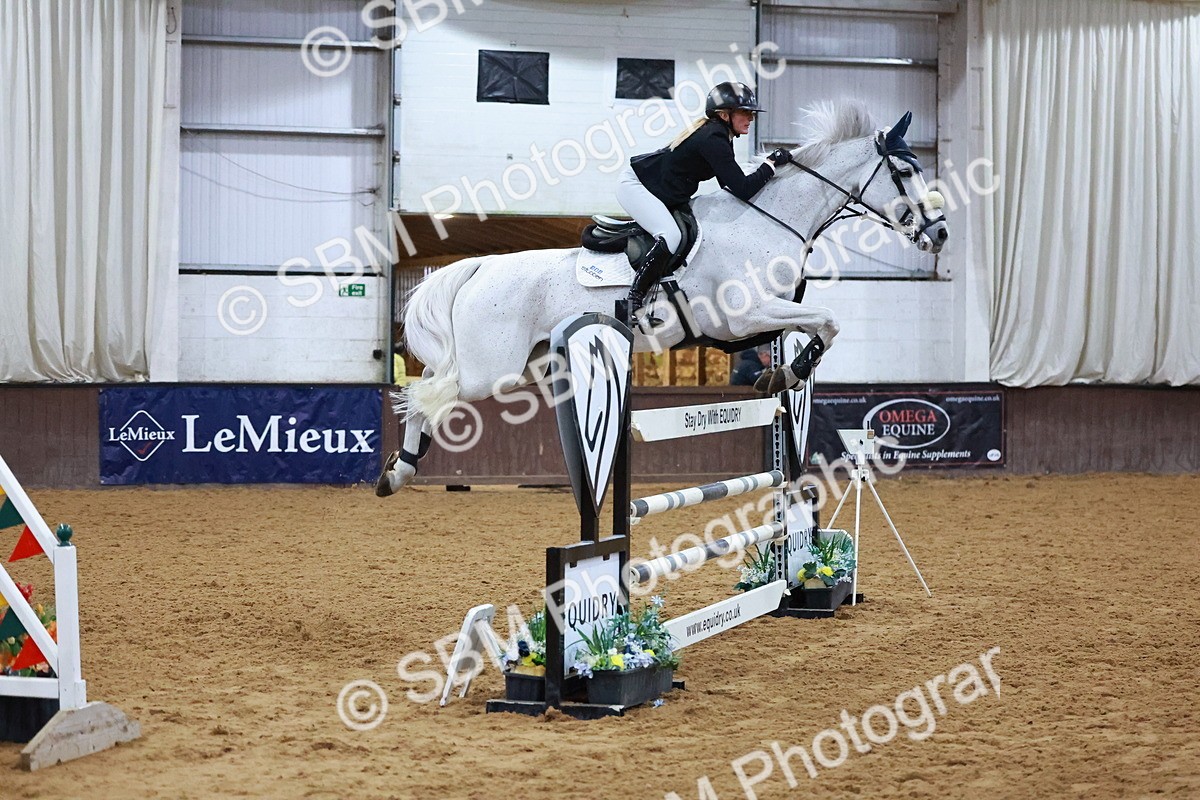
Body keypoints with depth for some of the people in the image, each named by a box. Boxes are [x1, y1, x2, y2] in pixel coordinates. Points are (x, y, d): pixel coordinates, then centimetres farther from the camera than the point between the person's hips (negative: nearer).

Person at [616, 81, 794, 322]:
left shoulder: (719, 134, 7)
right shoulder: (713, 141, -24)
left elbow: (729, 185, 16)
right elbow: (742, 190, -25)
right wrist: (771, 163, -16)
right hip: (635, 184, -10)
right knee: (670, 237, -27)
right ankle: (635, 300, -22)